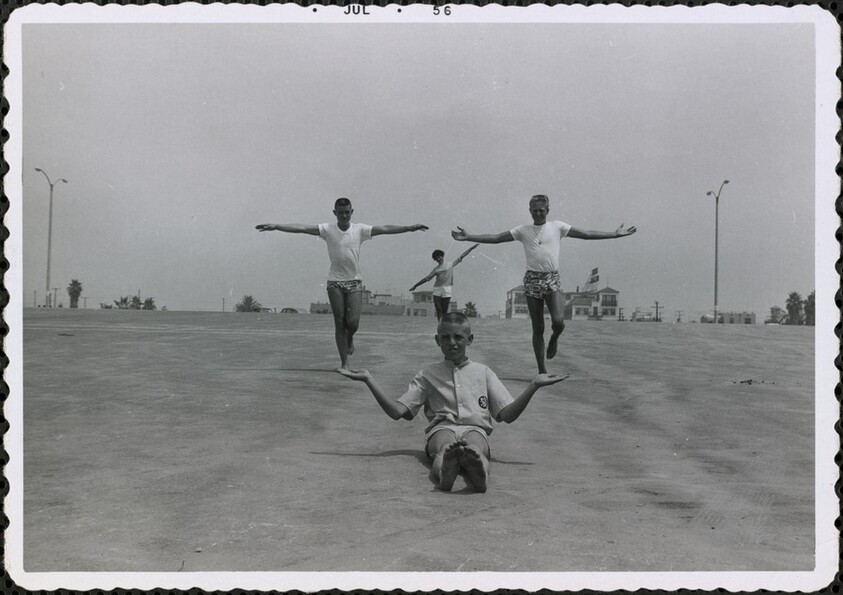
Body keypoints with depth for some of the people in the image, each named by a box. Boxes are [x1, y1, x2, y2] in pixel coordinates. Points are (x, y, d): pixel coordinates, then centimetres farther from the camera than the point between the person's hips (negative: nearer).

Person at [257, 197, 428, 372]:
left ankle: (349, 339, 28)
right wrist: (275, 226, -22)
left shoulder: (360, 229, -1)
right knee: (339, 323, 0)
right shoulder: (327, 229, -3)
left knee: (353, 322, -9)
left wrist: (410, 227, -17)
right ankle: (344, 362, 8)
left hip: (354, 281, 0)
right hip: (335, 282, 0)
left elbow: (385, 229, -8)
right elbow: (302, 228, -12)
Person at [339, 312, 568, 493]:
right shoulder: (429, 375, 24)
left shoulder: (483, 372, 25)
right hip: (441, 428, 0)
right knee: (446, 443, -39)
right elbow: (397, 411, 15)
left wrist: (534, 385, 5)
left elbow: (507, 415, 16)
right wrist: (369, 380, 8)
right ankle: (446, 465, -73)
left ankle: (474, 463, -73)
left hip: (475, 428, 0)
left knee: (475, 445, -38)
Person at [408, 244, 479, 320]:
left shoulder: (450, 264, 10)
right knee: (438, 310, -6)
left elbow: (461, 256, 11)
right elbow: (427, 278, 20)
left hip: (447, 291, -2)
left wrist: (471, 248, 10)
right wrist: (415, 286, 21)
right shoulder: (435, 269, 14)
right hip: (437, 291, 2)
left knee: (444, 311, -3)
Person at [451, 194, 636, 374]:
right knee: (538, 328, 2)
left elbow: (587, 234, 8)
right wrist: (467, 237, -7)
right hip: (532, 279, 0)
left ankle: (554, 339, 16)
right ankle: (542, 370, 11)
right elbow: (495, 238, 3)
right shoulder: (523, 230, 7)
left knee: (558, 321, -20)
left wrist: (615, 234, 3)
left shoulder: (557, 227, 8)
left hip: (552, 279, 0)